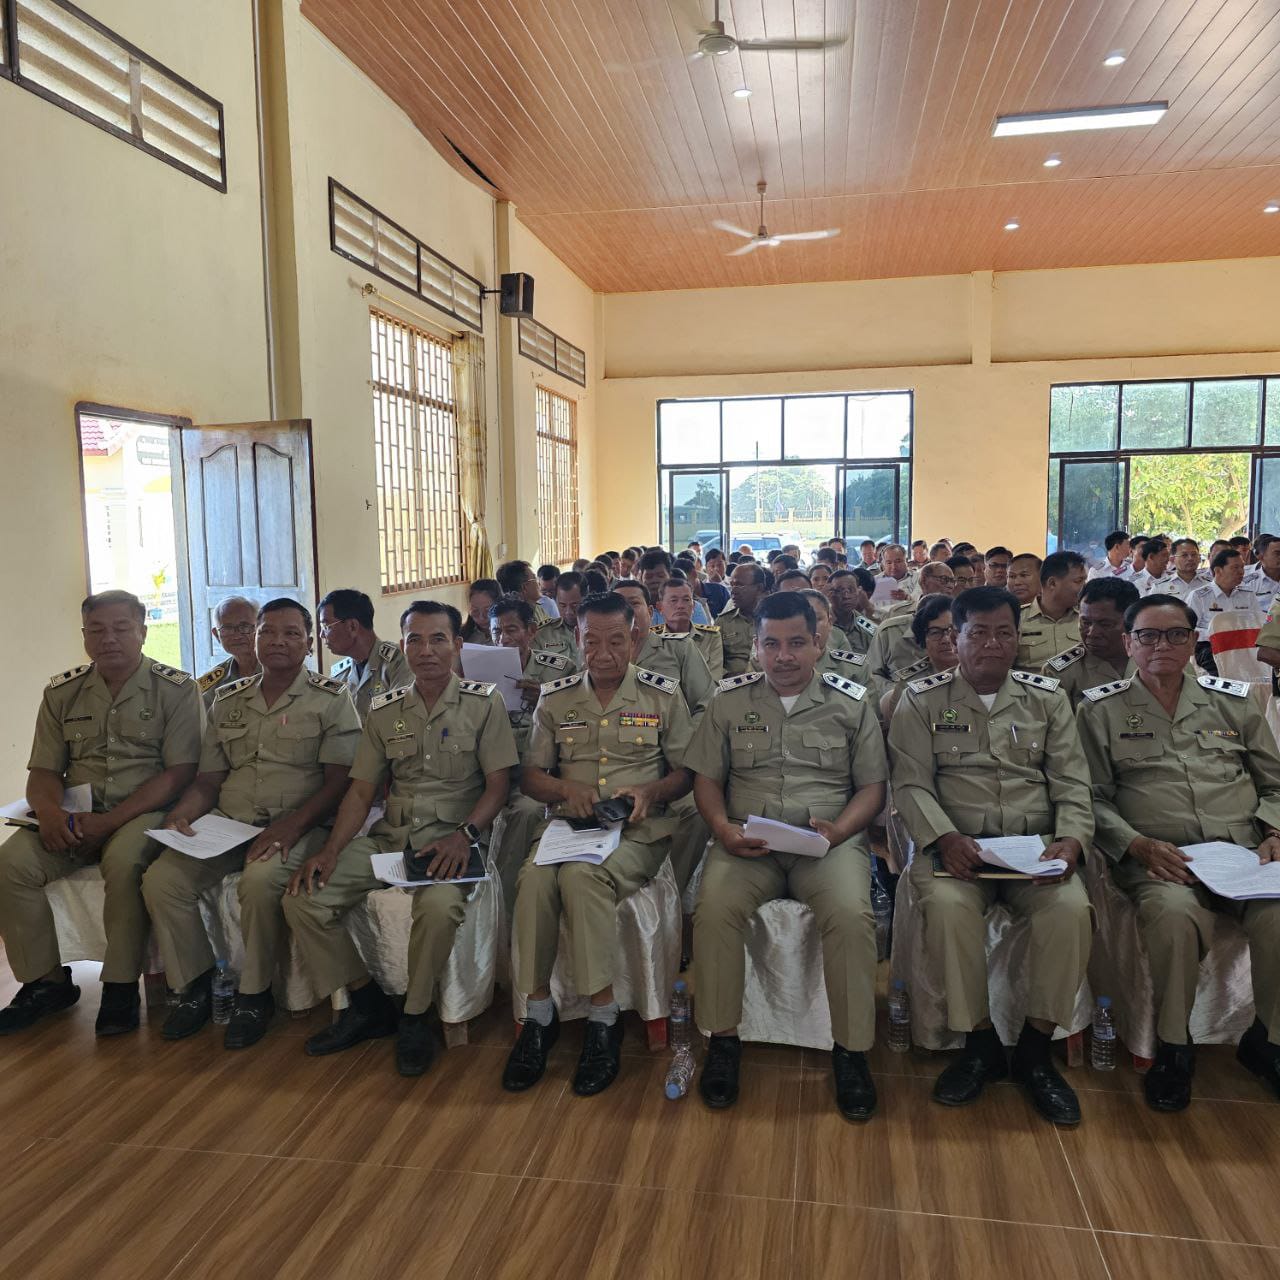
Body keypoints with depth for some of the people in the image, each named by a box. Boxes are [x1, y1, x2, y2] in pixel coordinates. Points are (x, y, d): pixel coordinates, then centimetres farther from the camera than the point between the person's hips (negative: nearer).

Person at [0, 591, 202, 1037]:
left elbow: (179, 774, -10)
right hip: (73, 817, 5)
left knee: (124, 860, -34)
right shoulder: (61, 692, 11)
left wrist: (109, 822, -19)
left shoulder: (176, 690, -4)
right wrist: (49, 810, -14)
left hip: (145, 812, -4)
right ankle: (47, 981, -1)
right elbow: (43, 771, 11)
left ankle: (121, 986, -15)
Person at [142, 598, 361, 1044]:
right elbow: (209, 779, 17)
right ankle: (193, 987, 3)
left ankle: (255, 994, -9)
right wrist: (182, 814, -4)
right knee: (161, 879, -18)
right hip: (227, 824, 5)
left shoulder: (332, 698, 1)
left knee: (261, 880, -34)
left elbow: (338, 781, -6)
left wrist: (291, 825, -20)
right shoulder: (228, 701, 17)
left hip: (296, 827, -5)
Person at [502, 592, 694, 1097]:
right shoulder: (555, 698, 12)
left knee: (580, 873, -34)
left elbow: (686, 772, 8)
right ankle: (538, 1012, -15)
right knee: (534, 876, -31)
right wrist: (567, 790, -7)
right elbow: (532, 774, 14)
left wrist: (651, 791, -12)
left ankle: (604, 1017, -21)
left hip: (639, 830, -2)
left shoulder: (663, 694, 6)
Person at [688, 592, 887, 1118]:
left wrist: (839, 830, -10)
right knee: (714, 909, -28)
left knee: (851, 915, -30)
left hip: (830, 841, 0)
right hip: (748, 841, 1)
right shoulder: (730, 699, 12)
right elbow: (707, 778, 11)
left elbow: (872, 786, 9)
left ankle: (851, 1050, -9)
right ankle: (722, 1039, -8)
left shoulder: (851, 703, 10)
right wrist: (723, 828, -8)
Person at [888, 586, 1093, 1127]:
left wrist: (1071, 838, -10)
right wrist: (946, 838, -20)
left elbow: (1071, 782, 10)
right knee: (947, 905, -33)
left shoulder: (1048, 698, 15)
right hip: (954, 845, -2)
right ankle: (980, 1042, -9)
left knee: (1071, 908, -28)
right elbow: (911, 783, -2)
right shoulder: (922, 699, 6)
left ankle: (1035, 1050, -6)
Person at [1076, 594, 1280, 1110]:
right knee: (1174, 914, -35)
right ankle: (1173, 1047, -9)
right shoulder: (1101, 709, 8)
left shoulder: (1233, 700, 17)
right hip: (1158, 860, -2)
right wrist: (1139, 845, -12)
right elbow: (1094, 798, 3)